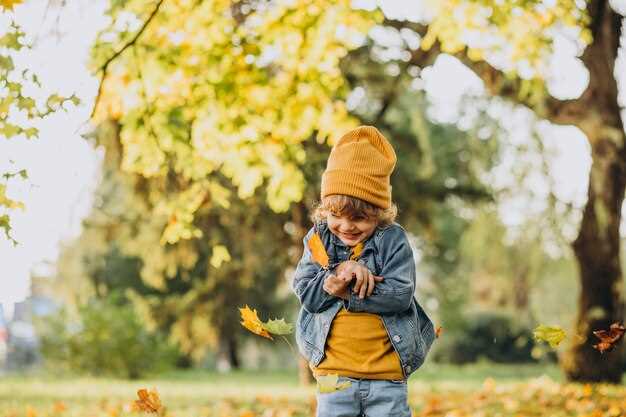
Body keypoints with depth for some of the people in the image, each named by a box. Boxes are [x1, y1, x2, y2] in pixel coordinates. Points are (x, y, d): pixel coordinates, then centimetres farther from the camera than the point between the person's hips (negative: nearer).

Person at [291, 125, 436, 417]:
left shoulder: (392, 240, -5)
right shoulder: (318, 241, 2)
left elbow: (400, 294, -14)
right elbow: (306, 293, -5)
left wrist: (344, 292, -16)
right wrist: (340, 272, -21)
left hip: (387, 374, -1)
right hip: (334, 373, 2)